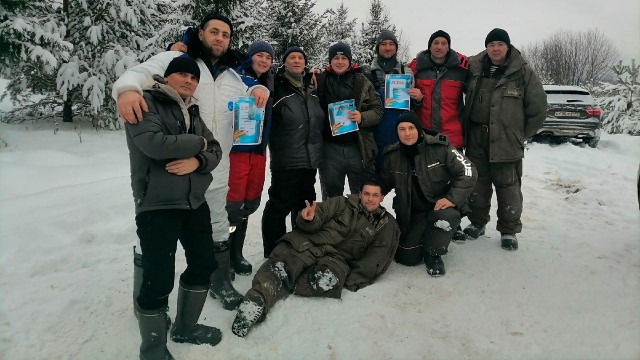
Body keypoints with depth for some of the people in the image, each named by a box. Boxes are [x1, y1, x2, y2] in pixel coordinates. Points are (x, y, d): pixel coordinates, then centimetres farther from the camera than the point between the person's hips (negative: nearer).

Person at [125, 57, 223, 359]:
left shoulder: (191, 111, 17)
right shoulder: (145, 102, -4)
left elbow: (215, 150, 10)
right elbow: (154, 142, -22)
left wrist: (198, 161, -13)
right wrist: (197, 143, -8)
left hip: (195, 202, 8)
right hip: (157, 205, -8)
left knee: (204, 265, 15)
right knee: (158, 280, -6)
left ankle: (185, 328, 35)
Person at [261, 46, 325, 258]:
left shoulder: (311, 89, 15)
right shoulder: (277, 87, -6)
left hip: (310, 159, 7)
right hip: (286, 160, -7)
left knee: (305, 204, 17)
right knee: (280, 205, -3)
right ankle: (273, 252, 12)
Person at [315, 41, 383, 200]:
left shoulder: (362, 82, 4)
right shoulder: (320, 80, 6)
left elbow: (378, 110, 2)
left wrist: (362, 118, -17)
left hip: (358, 147, 0)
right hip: (330, 148, 1)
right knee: (331, 197, 14)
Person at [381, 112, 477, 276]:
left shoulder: (440, 147, -15)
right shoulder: (392, 156, -3)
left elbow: (468, 172, -14)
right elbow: (384, 183, 13)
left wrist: (452, 198, -24)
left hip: (441, 205, -2)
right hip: (411, 213, 3)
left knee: (446, 217, -38)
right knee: (407, 258, -7)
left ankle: (433, 254, -7)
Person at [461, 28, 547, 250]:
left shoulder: (523, 73, -3)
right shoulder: (474, 68, 5)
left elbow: (538, 108, 0)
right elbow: (467, 99, 18)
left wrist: (521, 135, 1)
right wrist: (467, 128, 9)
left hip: (506, 141, -3)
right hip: (476, 138, 3)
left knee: (508, 186, 1)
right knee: (477, 183, 12)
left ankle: (509, 230, 15)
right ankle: (477, 222, 28)